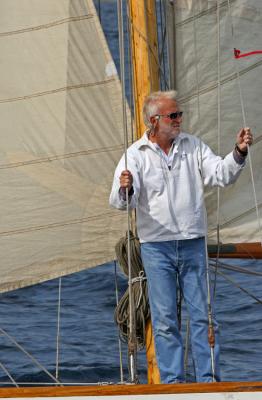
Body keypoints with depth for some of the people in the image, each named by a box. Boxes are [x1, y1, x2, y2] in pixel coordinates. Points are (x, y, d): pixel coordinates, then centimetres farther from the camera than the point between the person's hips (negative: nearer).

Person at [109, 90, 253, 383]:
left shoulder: (192, 146, 7)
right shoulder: (136, 154, -2)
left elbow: (221, 174, 2)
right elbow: (121, 202, -10)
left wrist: (238, 153, -14)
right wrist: (125, 189, -33)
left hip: (193, 243, 2)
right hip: (156, 246, -2)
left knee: (203, 314, 2)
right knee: (165, 318, -1)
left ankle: (209, 379, 7)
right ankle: (172, 381, 4)